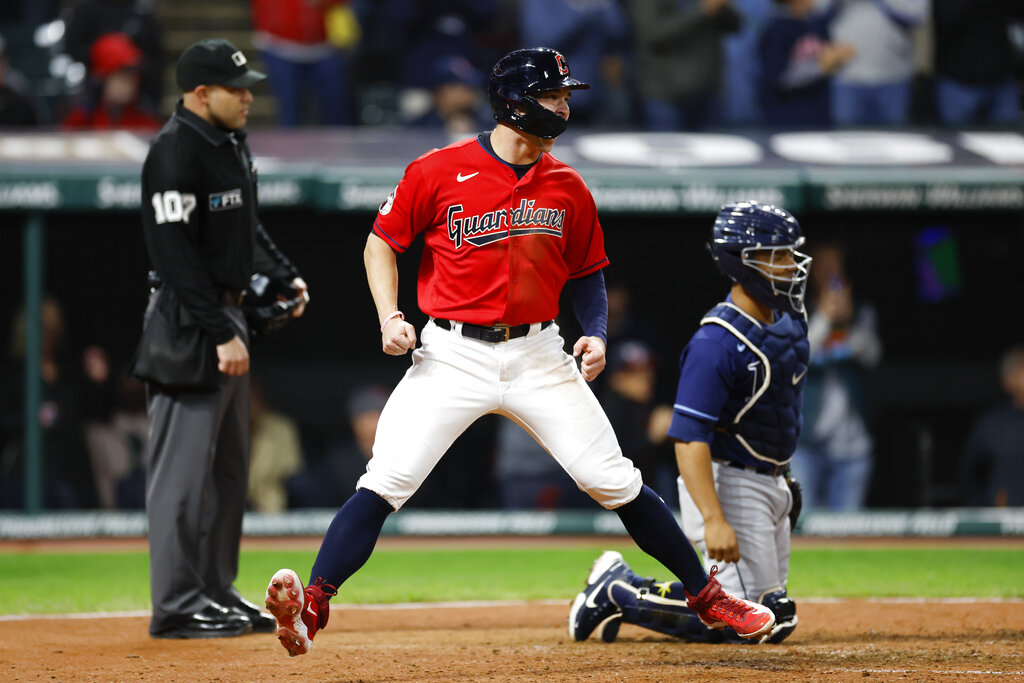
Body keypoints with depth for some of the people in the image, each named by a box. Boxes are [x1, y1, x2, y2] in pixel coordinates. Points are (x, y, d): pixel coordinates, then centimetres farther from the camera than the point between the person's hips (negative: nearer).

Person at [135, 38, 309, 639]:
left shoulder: (234, 143, 12)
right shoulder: (176, 153, -18)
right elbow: (176, 253, -23)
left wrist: (285, 277, 9)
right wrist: (221, 334, -25)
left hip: (229, 315, 10)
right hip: (190, 320, -10)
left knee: (229, 466, 15)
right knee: (186, 465, -7)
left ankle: (217, 592, 23)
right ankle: (177, 606, -5)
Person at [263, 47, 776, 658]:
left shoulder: (568, 189, 7)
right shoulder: (439, 171, -4)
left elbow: (588, 274, 18)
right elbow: (383, 242, 6)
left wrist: (597, 334, 1)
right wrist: (389, 316, -8)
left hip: (538, 357, 3)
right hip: (452, 355, -3)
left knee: (616, 482, 0)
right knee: (385, 483, -16)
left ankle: (707, 596, 12)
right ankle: (310, 609, -19)